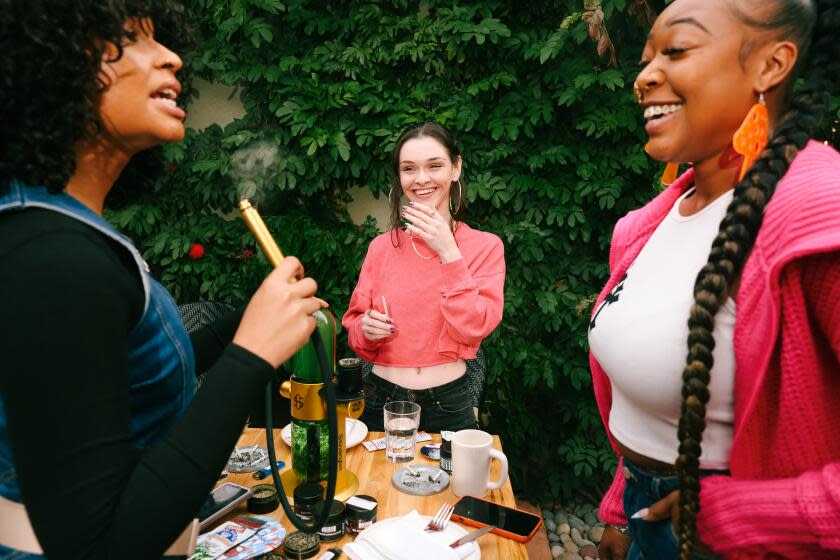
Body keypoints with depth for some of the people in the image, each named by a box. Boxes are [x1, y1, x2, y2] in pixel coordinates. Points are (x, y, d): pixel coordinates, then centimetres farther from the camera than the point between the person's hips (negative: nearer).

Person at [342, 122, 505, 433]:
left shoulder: (485, 246, -5)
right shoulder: (382, 246, 1)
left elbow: (473, 328, -15)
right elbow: (354, 323, 5)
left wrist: (448, 253, -21)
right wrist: (366, 329, -17)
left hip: (448, 405, -1)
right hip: (382, 400, 2)